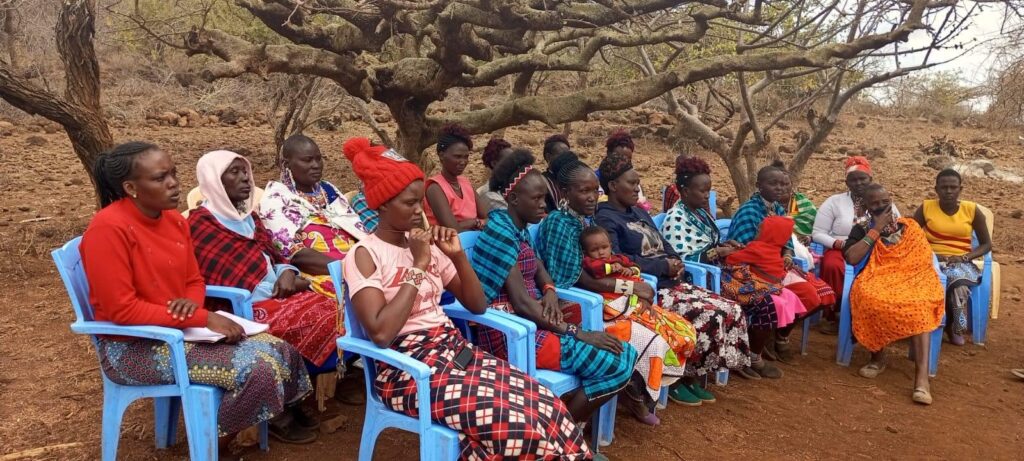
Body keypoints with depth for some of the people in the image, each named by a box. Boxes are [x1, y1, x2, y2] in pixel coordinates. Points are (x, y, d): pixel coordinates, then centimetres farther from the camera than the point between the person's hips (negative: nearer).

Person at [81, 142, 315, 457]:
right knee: (257, 369, -22)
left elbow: (194, 280, 13)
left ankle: (277, 416, 27)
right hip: (132, 347, -7)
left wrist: (193, 304, -12)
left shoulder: (173, 219, 4)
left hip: (181, 330, 8)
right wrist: (202, 318, -23)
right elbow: (121, 310, -23)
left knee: (280, 352, -2)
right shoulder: (108, 228, -20)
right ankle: (215, 444, 4)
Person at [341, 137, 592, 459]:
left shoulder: (428, 246, 12)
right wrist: (418, 267, -16)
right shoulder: (365, 254, -7)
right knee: (513, 424, -27)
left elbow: (477, 306, 13)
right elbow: (380, 332, -21)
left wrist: (458, 256, -2)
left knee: (547, 407, -18)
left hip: (454, 347, 6)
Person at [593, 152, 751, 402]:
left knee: (731, 310, -4)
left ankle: (692, 376, 5)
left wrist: (676, 262, 0)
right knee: (708, 315, -24)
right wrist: (664, 266, -15)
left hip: (671, 282, 9)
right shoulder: (605, 219, -8)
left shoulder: (640, 213, 21)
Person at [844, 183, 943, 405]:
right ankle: (878, 356, -14)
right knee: (871, 299, -38)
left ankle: (922, 374, -41)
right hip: (876, 281, -1)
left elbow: (924, 261, 9)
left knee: (918, 303, -34)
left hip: (910, 280, 1)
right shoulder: (861, 228, 11)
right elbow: (851, 258, -7)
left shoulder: (909, 226, 15)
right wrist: (876, 230, -5)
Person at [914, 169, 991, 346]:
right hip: (933, 260, 0)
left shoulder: (971, 209, 4)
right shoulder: (926, 208, 2)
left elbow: (986, 244, 7)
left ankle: (954, 325, -11)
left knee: (958, 277, -35)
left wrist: (964, 257, -11)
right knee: (958, 282, -34)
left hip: (961, 262, 1)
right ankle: (956, 326, -13)